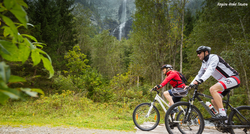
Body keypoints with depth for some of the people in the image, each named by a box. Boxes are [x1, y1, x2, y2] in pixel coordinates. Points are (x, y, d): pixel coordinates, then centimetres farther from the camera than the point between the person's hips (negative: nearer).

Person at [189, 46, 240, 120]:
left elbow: (210, 70, -31)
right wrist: (190, 85, 4)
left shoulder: (213, 57, -15)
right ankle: (226, 119, 15)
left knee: (212, 89, -30)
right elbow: (199, 75, 15)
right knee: (214, 100, 4)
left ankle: (222, 114, -29)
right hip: (224, 81, 9)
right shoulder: (204, 64, 12)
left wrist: (200, 80, -45)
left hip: (233, 78, -9)